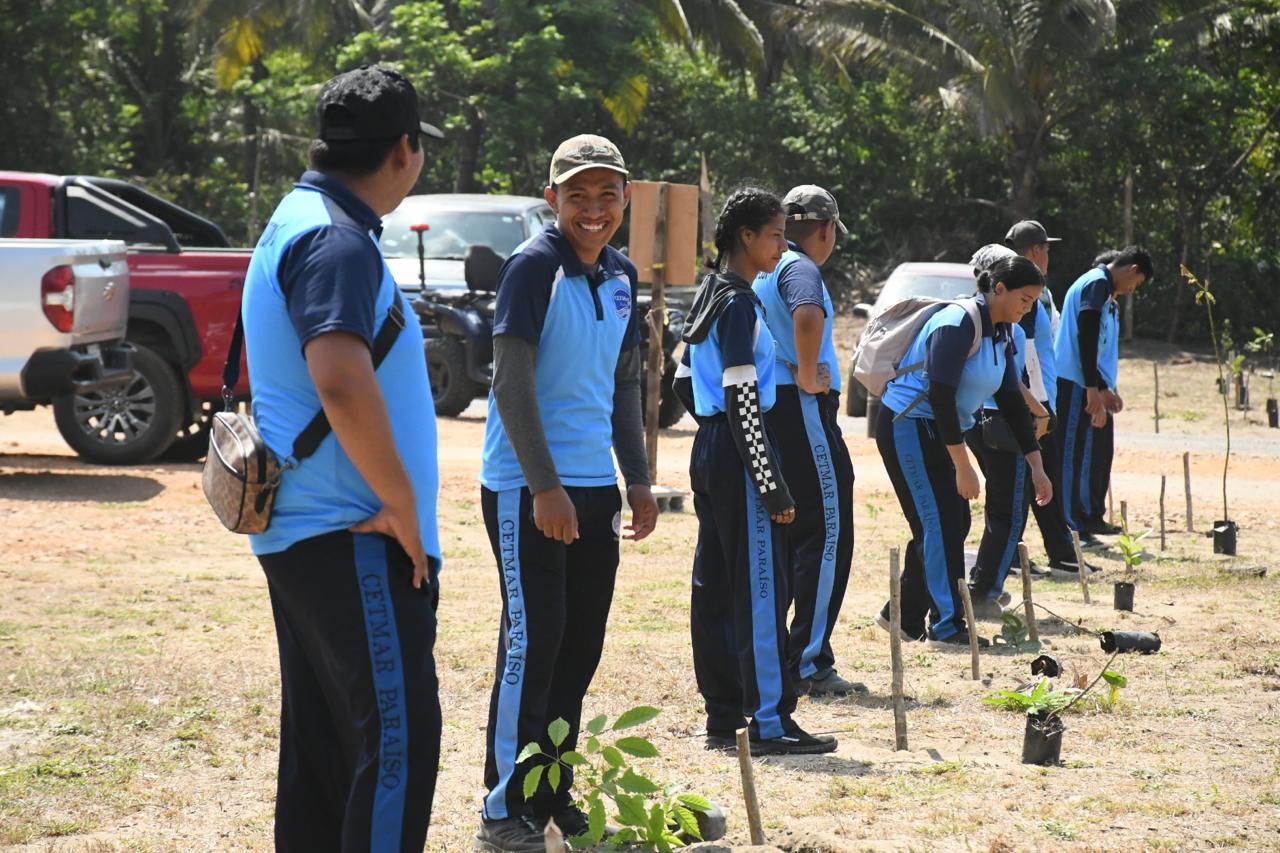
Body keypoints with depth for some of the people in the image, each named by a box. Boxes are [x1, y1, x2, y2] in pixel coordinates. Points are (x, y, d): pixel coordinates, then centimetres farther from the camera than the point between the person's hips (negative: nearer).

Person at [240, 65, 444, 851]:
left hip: (304, 531, 10)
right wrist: (404, 507, -21)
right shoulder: (338, 241, -17)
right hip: (350, 539, -10)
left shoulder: (301, 222, 15)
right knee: (397, 737, -9)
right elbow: (343, 384, -32)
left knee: (322, 742, 14)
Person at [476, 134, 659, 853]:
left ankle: (555, 794, 22)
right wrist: (545, 486, -21)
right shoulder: (534, 267, -12)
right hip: (527, 488, -7)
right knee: (534, 640, -8)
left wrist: (638, 481, 15)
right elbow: (512, 382, -16)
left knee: (581, 647, 11)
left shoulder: (622, 276, 11)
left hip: (594, 488, 7)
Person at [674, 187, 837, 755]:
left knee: (714, 586, 10)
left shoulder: (708, 298, 14)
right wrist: (773, 485, -20)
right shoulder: (740, 303, -15)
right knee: (760, 587, -7)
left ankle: (723, 717, 15)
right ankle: (770, 724, -5)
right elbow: (741, 398, -20)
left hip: (707, 451, 10)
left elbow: (684, 380, 19)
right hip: (738, 455, -10)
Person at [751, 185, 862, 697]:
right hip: (801, 409, -9)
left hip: (765, 412, 9)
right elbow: (808, 315, -34)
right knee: (827, 537, -6)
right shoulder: (800, 268, -11)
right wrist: (808, 376, -22)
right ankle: (810, 665, -8)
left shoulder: (762, 271, 17)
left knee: (782, 536, 16)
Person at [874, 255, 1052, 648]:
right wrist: (963, 466, -25)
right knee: (940, 523, -11)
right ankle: (947, 626, -8)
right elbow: (940, 395, -26)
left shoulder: (1000, 333, 7)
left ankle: (903, 616, 17)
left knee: (953, 523, 8)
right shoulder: (959, 324, -21)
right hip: (908, 426, -9)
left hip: (938, 433, 9)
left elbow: (1012, 401, 11)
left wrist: (1036, 466, 8)